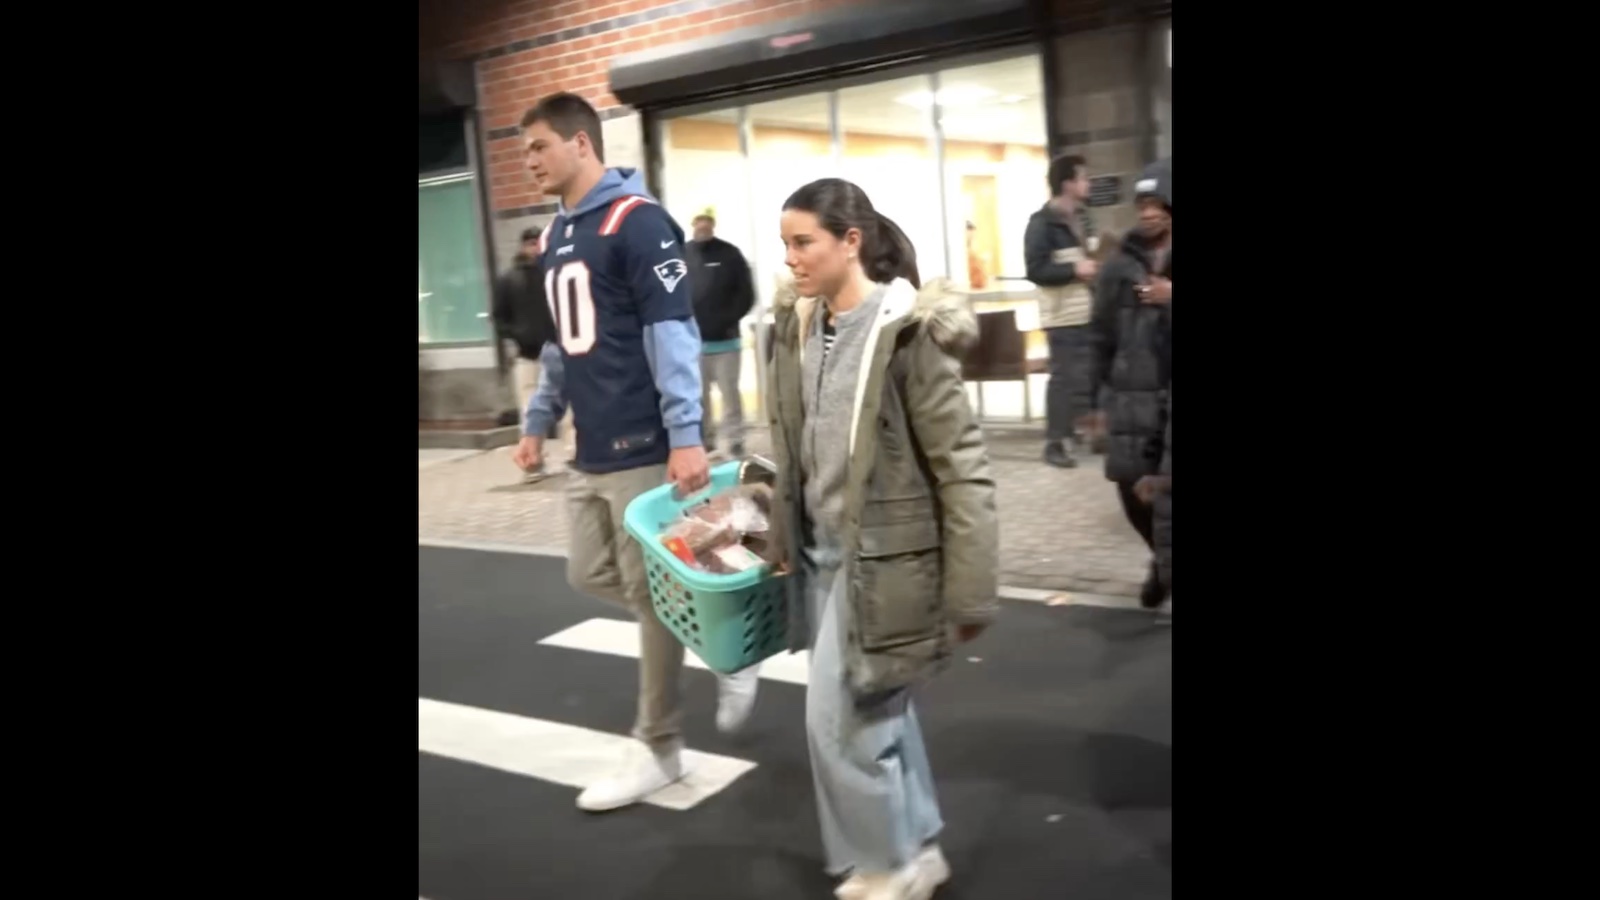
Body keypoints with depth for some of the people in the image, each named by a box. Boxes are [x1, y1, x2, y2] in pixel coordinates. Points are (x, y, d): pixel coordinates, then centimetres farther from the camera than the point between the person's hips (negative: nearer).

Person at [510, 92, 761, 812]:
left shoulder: (636, 221, -12)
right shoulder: (555, 235, 14)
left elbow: (671, 332, -18)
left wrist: (685, 435, -23)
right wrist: (539, 421, 20)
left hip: (645, 448, -9)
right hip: (590, 453, 9)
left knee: (651, 593, 1)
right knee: (592, 576, 14)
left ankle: (659, 749, 16)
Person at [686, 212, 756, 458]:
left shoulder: (730, 254, -2)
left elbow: (746, 295, -2)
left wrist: (727, 320, -12)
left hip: (725, 340, -2)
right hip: (693, 341, 2)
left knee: (730, 393, 2)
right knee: (698, 396, 9)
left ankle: (736, 443, 8)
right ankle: (705, 441, 19)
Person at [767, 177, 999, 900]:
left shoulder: (908, 330, -18)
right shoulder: (799, 326, 4)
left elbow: (963, 467, -16)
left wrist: (970, 593, -16)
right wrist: (782, 532, 15)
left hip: (883, 558, -7)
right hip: (824, 548, 7)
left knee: (840, 718, -1)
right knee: (876, 711, 17)